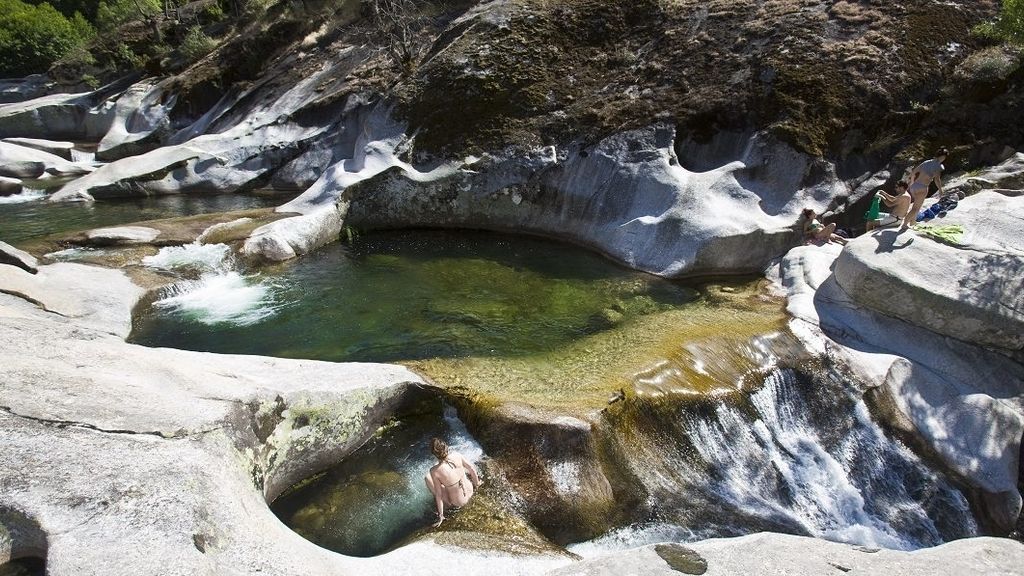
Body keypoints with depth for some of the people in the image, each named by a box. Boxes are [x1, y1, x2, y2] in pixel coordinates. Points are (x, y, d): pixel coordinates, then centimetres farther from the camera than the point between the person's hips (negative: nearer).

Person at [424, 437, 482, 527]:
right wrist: (476, 484, 15)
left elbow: (439, 495, -20)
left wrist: (440, 516, -6)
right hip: (470, 492, 4)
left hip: (457, 503, -4)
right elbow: (472, 469, -5)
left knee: (427, 477, 4)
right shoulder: (456, 455, -19)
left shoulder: (435, 471, -29)